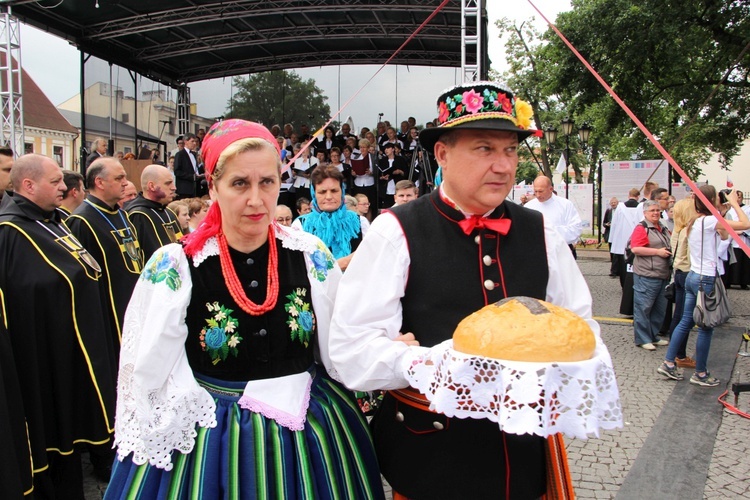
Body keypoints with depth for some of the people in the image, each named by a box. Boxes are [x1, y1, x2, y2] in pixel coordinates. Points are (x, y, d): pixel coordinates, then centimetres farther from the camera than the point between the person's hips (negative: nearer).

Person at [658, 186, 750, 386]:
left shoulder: (696, 222, 11)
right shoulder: (710, 221, -16)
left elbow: (724, 236, 24)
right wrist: (734, 203, -6)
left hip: (692, 276, 9)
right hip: (705, 279, -9)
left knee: (685, 322, 14)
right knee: (705, 328, 2)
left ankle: (668, 363, 17)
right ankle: (700, 374, 11)